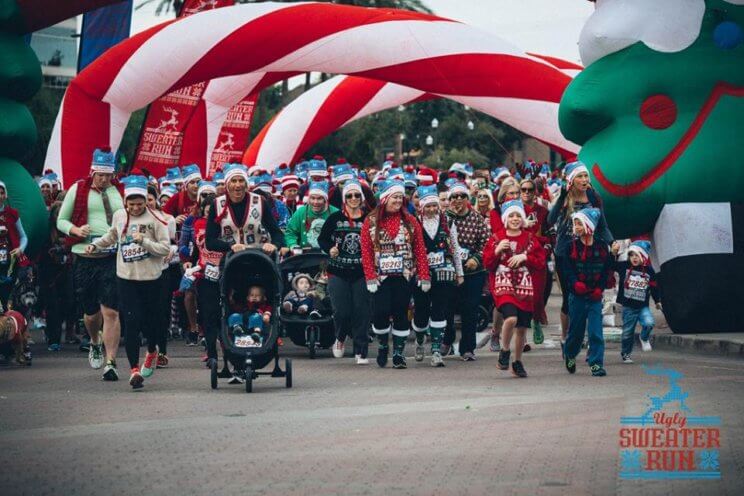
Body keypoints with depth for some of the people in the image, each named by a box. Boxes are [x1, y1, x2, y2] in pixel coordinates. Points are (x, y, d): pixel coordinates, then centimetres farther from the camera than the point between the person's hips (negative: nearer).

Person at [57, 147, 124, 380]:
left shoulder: (118, 192, 9)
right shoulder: (78, 190, 5)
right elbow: (61, 221, 8)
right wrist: (77, 230, -12)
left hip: (112, 258, 0)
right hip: (84, 258, 1)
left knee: (111, 312, -9)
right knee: (91, 313, 12)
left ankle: (111, 362, -6)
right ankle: (95, 344, 43)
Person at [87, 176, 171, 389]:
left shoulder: (155, 219, -7)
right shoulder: (118, 216, 6)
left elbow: (165, 248, -10)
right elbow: (111, 237, 26)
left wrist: (144, 241, -21)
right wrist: (95, 245, 14)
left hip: (150, 277, -2)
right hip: (126, 277, 2)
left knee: (148, 320, 8)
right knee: (131, 322, -8)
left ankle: (152, 351, 41)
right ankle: (134, 369, -8)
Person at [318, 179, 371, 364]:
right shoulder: (334, 218, 2)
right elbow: (322, 239, 9)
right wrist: (329, 249, -9)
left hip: (361, 273, 0)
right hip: (338, 273, 0)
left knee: (361, 312, -2)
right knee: (341, 311, -7)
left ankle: (361, 352, 6)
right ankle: (340, 339, 24)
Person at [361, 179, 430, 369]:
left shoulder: (410, 221, 4)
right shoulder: (371, 222, 0)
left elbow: (420, 250, 1)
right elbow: (366, 252, -3)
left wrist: (424, 276, -6)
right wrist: (370, 278, -11)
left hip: (404, 276, 1)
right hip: (381, 277, -1)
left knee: (400, 314, 2)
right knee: (381, 313, -6)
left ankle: (398, 352, 11)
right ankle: (383, 345, 18)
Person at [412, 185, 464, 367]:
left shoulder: (448, 223, 7)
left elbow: (455, 249, 13)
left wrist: (459, 273, 14)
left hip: (444, 274, 1)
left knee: (439, 311, -6)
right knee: (421, 311, 5)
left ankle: (436, 350, -5)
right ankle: (419, 341, 34)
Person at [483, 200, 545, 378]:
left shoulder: (530, 239, 8)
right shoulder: (496, 239, 3)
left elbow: (541, 261, 2)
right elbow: (487, 264, 1)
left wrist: (525, 257, -12)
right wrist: (497, 251, -15)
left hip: (525, 288, 3)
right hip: (503, 286, -3)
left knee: (522, 328, 6)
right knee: (511, 318, -27)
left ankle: (517, 362, 26)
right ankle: (505, 351, -2)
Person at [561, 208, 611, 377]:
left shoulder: (601, 247, 1)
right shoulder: (572, 246, 0)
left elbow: (606, 270, 5)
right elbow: (567, 269, -4)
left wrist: (599, 288, -6)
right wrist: (576, 284, -20)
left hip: (595, 296, 0)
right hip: (577, 295, 0)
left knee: (595, 331, -7)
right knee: (575, 329, 9)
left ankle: (596, 363, -4)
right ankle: (570, 355, 35)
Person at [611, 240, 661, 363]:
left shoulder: (649, 270, 1)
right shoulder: (624, 266, -2)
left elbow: (654, 286, 10)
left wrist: (657, 301, 15)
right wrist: (613, 254, -17)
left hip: (643, 306, 0)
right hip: (628, 307, 0)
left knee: (649, 323, -25)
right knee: (628, 331, 6)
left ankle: (644, 339, 8)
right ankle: (625, 354, 26)